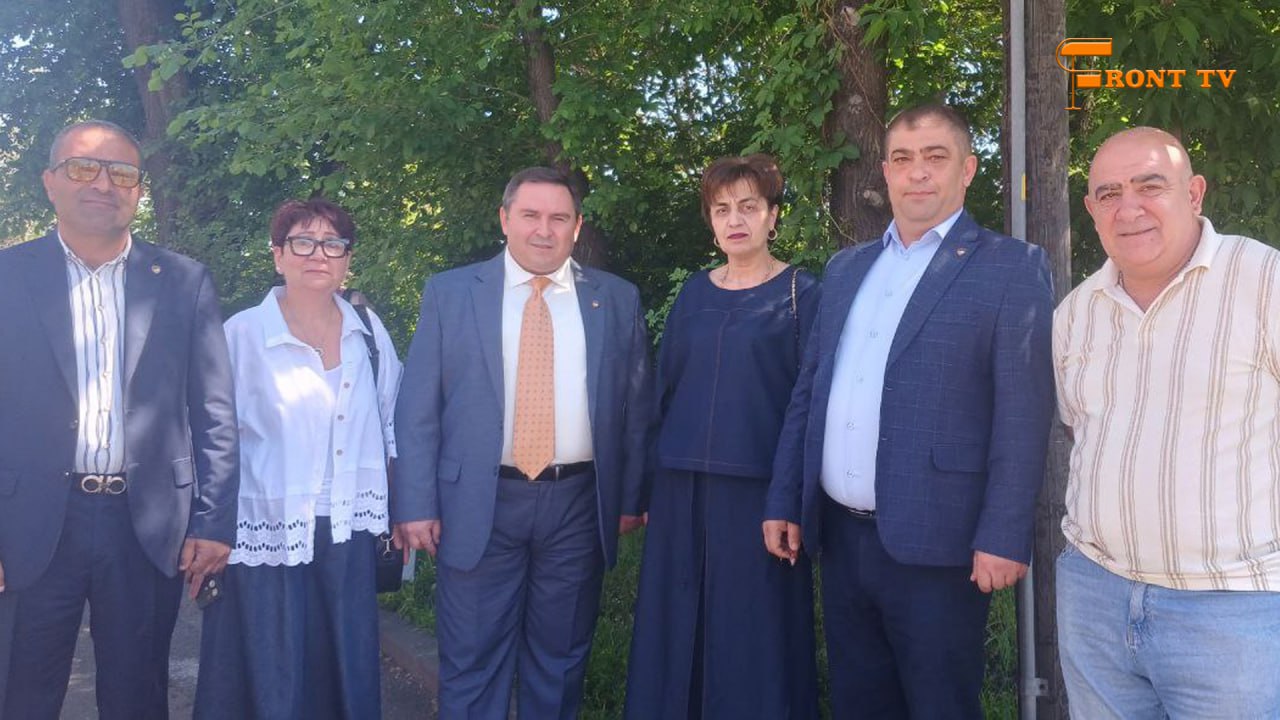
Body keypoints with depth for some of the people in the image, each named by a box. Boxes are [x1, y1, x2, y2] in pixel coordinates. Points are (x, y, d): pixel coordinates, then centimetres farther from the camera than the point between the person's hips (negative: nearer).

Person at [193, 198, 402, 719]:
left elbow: (390, 428, 13)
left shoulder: (369, 333, 5)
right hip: (267, 536, -3)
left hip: (349, 533, 3)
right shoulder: (242, 334, -5)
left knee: (350, 677, 12)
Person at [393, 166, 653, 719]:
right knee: (472, 668, 7)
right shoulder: (449, 293, 2)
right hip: (479, 505, -1)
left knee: (561, 662, 14)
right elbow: (417, 409, -1)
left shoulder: (617, 300, 6)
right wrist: (415, 505, -7)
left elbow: (635, 409, 7)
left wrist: (631, 499, 3)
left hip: (579, 505, 2)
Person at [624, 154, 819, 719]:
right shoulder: (693, 295, 10)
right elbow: (665, 389, 13)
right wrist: (651, 486, 11)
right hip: (683, 491, 4)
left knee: (752, 640, 2)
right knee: (676, 635, 9)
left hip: (760, 492, -4)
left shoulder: (800, 294, -1)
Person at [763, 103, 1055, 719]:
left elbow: (1023, 412, -11)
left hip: (932, 545, -5)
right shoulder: (846, 268, 14)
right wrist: (783, 501, 11)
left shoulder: (1010, 268, -4)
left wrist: (1003, 536, -16)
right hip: (840, 537, 6)